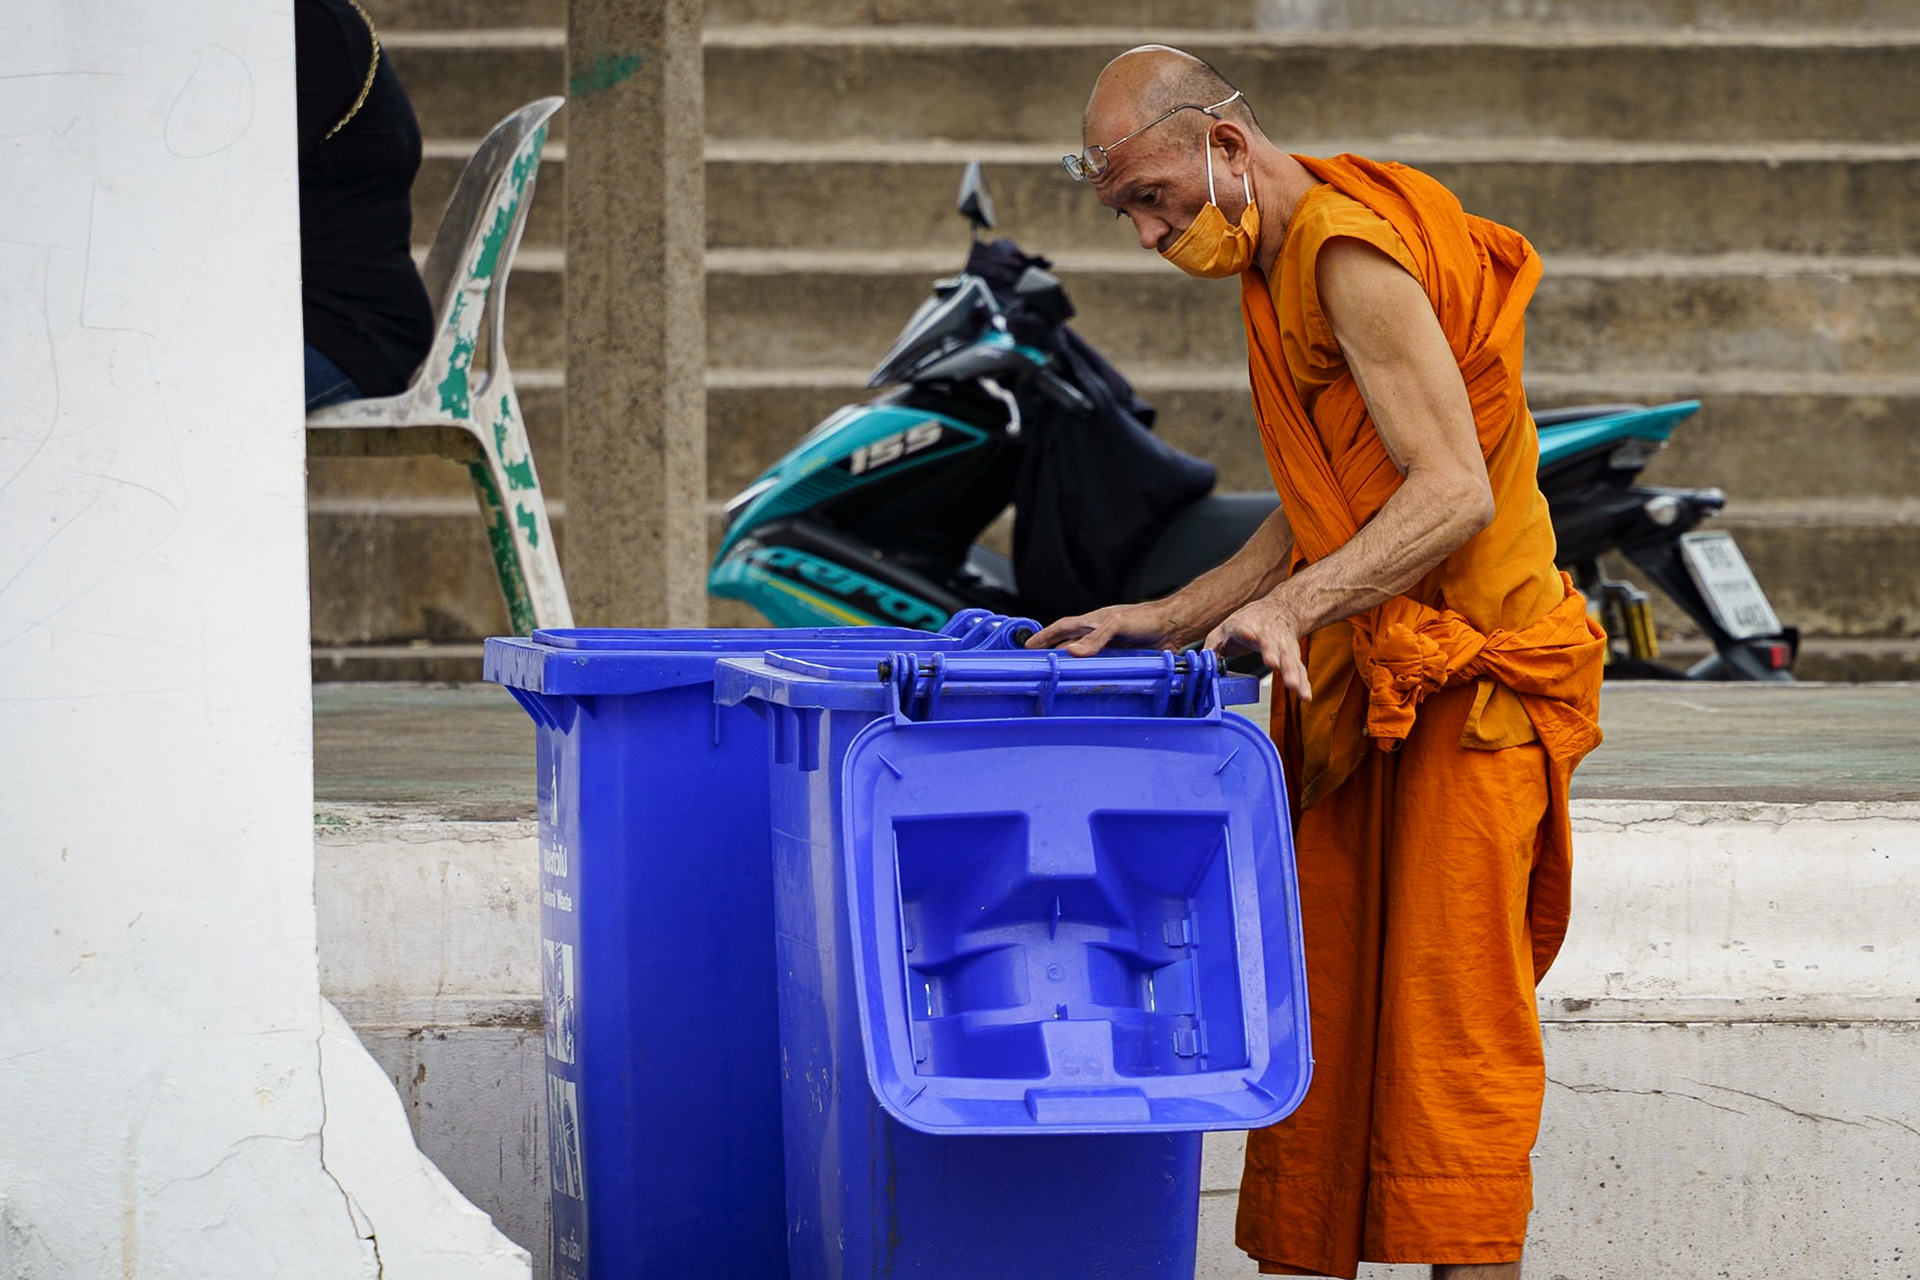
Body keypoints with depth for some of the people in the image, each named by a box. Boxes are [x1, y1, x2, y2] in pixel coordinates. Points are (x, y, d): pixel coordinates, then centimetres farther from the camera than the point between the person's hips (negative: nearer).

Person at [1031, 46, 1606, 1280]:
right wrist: (1169, 619, 14)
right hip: (1358, 695, 9)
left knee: (1447, 1011, -10)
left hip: (1464, 687, -9)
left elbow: (1454, 493, -24)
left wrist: (1292, 606, -32)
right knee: (1313, 1011, 8)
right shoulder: (1282, 272, 16)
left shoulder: (1354, 256, -16)